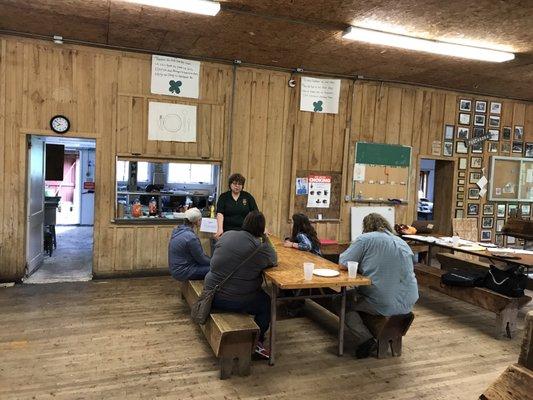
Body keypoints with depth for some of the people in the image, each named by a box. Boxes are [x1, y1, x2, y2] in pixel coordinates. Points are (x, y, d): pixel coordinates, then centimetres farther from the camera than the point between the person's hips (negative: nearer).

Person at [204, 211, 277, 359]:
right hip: (234, 301, -7)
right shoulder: (259, 246, -17)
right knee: (267, 302, 20)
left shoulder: (226, 235, 1)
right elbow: (273, 261, -2)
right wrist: (266, 239, 5)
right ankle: (257, 341, 23)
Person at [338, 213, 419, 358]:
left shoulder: (365, 239, -6)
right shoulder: (402, 242, 13)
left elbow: (343, 264, -8)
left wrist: (361, 264, 13)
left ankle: (366, 340, -2)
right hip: (408, 304, 7)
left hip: (385, 305, -7)